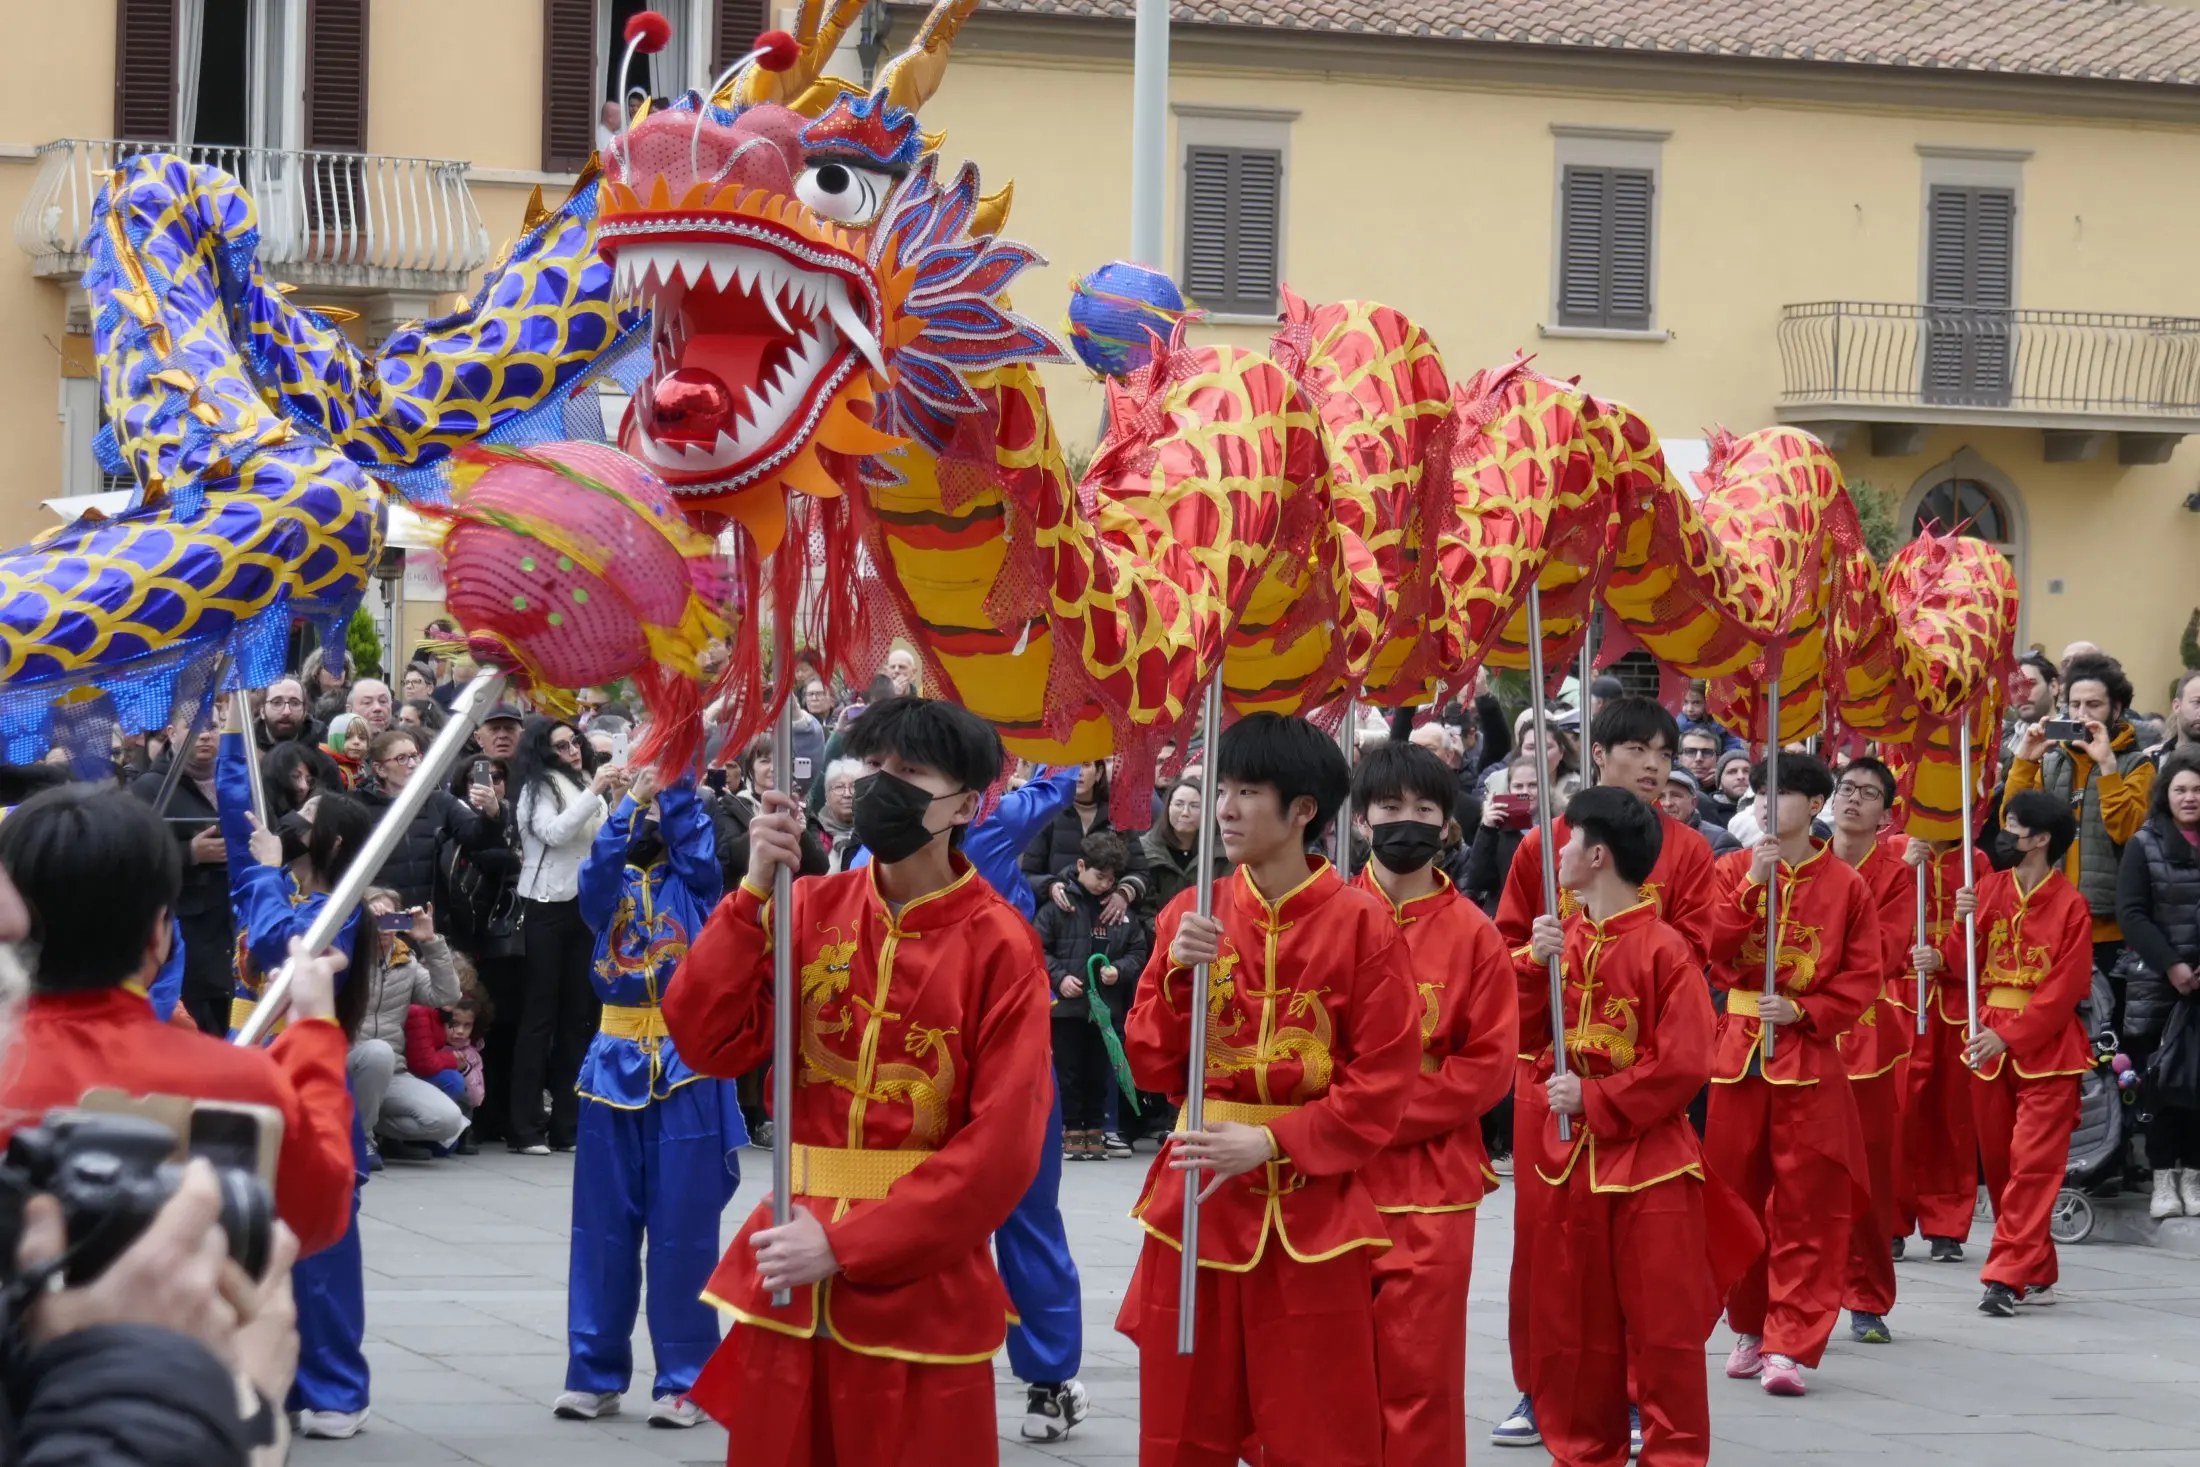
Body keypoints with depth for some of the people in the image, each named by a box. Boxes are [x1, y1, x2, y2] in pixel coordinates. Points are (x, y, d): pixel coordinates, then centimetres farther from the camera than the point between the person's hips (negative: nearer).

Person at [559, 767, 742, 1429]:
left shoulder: (696, 877, 5)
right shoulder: (616, 878, 9)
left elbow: (695, 836, -17)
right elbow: (594, 879, -13)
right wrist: (631, 800, -25)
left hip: (687, 1062, -3)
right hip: (617, 1059, 3)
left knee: (683, 1227, -1)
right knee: (603, 1224, 6)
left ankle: (684, 1379, 5)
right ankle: (595, 1373, 13)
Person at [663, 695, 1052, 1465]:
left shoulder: (998, 944, -8)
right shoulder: (812, 909, 5)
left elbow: (1002, 1143, -13)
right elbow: (711, 1045, -3)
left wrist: (848, 1246, -16)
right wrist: (756, 890, -11)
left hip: (920, 1284, -4)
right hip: (788, 1268, 4)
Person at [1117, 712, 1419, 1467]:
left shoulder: (1361, 923, -6)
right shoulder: (1191, 915, 5)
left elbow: (1384, 1082, -8)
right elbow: (1151, 1066, 3)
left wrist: (1273, 1142, -16)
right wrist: (1180, 978, -13)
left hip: (1312, 1211, -3)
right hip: (1196, 1202, 3)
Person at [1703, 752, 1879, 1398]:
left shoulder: (1845, 885, 1)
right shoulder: (1733, 870, 6)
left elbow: (1863, 977, 1)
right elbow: (1710, 949, -7)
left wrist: (1803, 1011, -12)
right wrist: (1751, 884, -16)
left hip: (1810, 1057, -2)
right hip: (1737, 1048, 2)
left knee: (1807, 1205, -5)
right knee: (1737, 1194, 7)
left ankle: (1790, 1346, -4)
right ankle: (1752, 1329, 23)